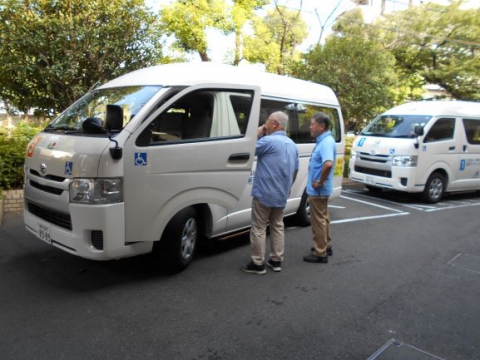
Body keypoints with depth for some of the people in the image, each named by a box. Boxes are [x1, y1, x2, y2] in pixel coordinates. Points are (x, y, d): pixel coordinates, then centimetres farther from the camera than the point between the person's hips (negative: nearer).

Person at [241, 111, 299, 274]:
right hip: (281, 195, 8)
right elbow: (295, 170, 16)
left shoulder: (268, 141, -17)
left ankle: (257, 264, 8)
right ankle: (276, 261, 23)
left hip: (264, 193, -7)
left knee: (259, 228, 2)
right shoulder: (292, 145, 10)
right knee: (277, 226, 16)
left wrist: (257, 134, 2)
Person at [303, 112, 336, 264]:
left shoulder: (326, 142, -22)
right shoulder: (323, 140, 10)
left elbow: (328, 164, -40)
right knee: (323, 218, 19)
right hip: (320, 190, 10)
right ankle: (326, 246, 33)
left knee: (318, 220, 0)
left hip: (317, 190, -10)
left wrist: (320, 182, -27)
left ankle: (320, 253, 10)